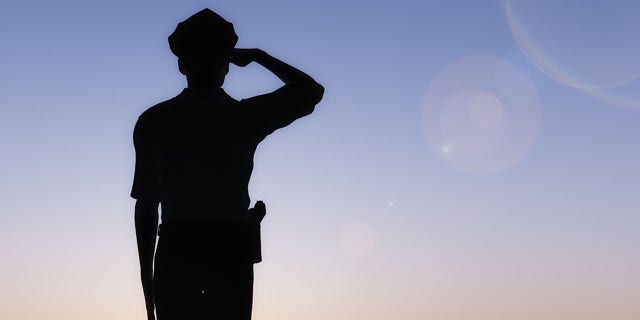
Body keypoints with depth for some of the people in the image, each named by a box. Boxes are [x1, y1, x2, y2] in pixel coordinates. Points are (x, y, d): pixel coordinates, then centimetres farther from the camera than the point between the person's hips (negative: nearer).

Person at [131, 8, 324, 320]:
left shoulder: (153, 122, -2)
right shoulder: (245, 116, -4)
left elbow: (145, 205, -1)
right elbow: (312, 90, 11)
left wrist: (146, 273, 7)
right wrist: (258, 56, 16)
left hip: (175, 251, 0)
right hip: (231, 253, 0)